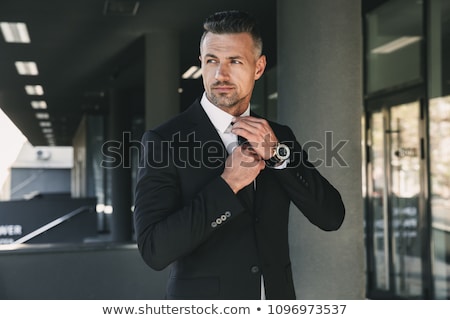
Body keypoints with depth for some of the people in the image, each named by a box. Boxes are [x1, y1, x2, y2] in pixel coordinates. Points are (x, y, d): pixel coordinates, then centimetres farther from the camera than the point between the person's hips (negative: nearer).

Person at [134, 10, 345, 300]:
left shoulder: (278, 136, 0)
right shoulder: (164, 141, -13)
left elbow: (332, 216, -6)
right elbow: (154, 250, -20)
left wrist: (278, 154, -17)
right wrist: (228, 183, -23)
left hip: (277, 294, 4)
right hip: (203, 297, -3)